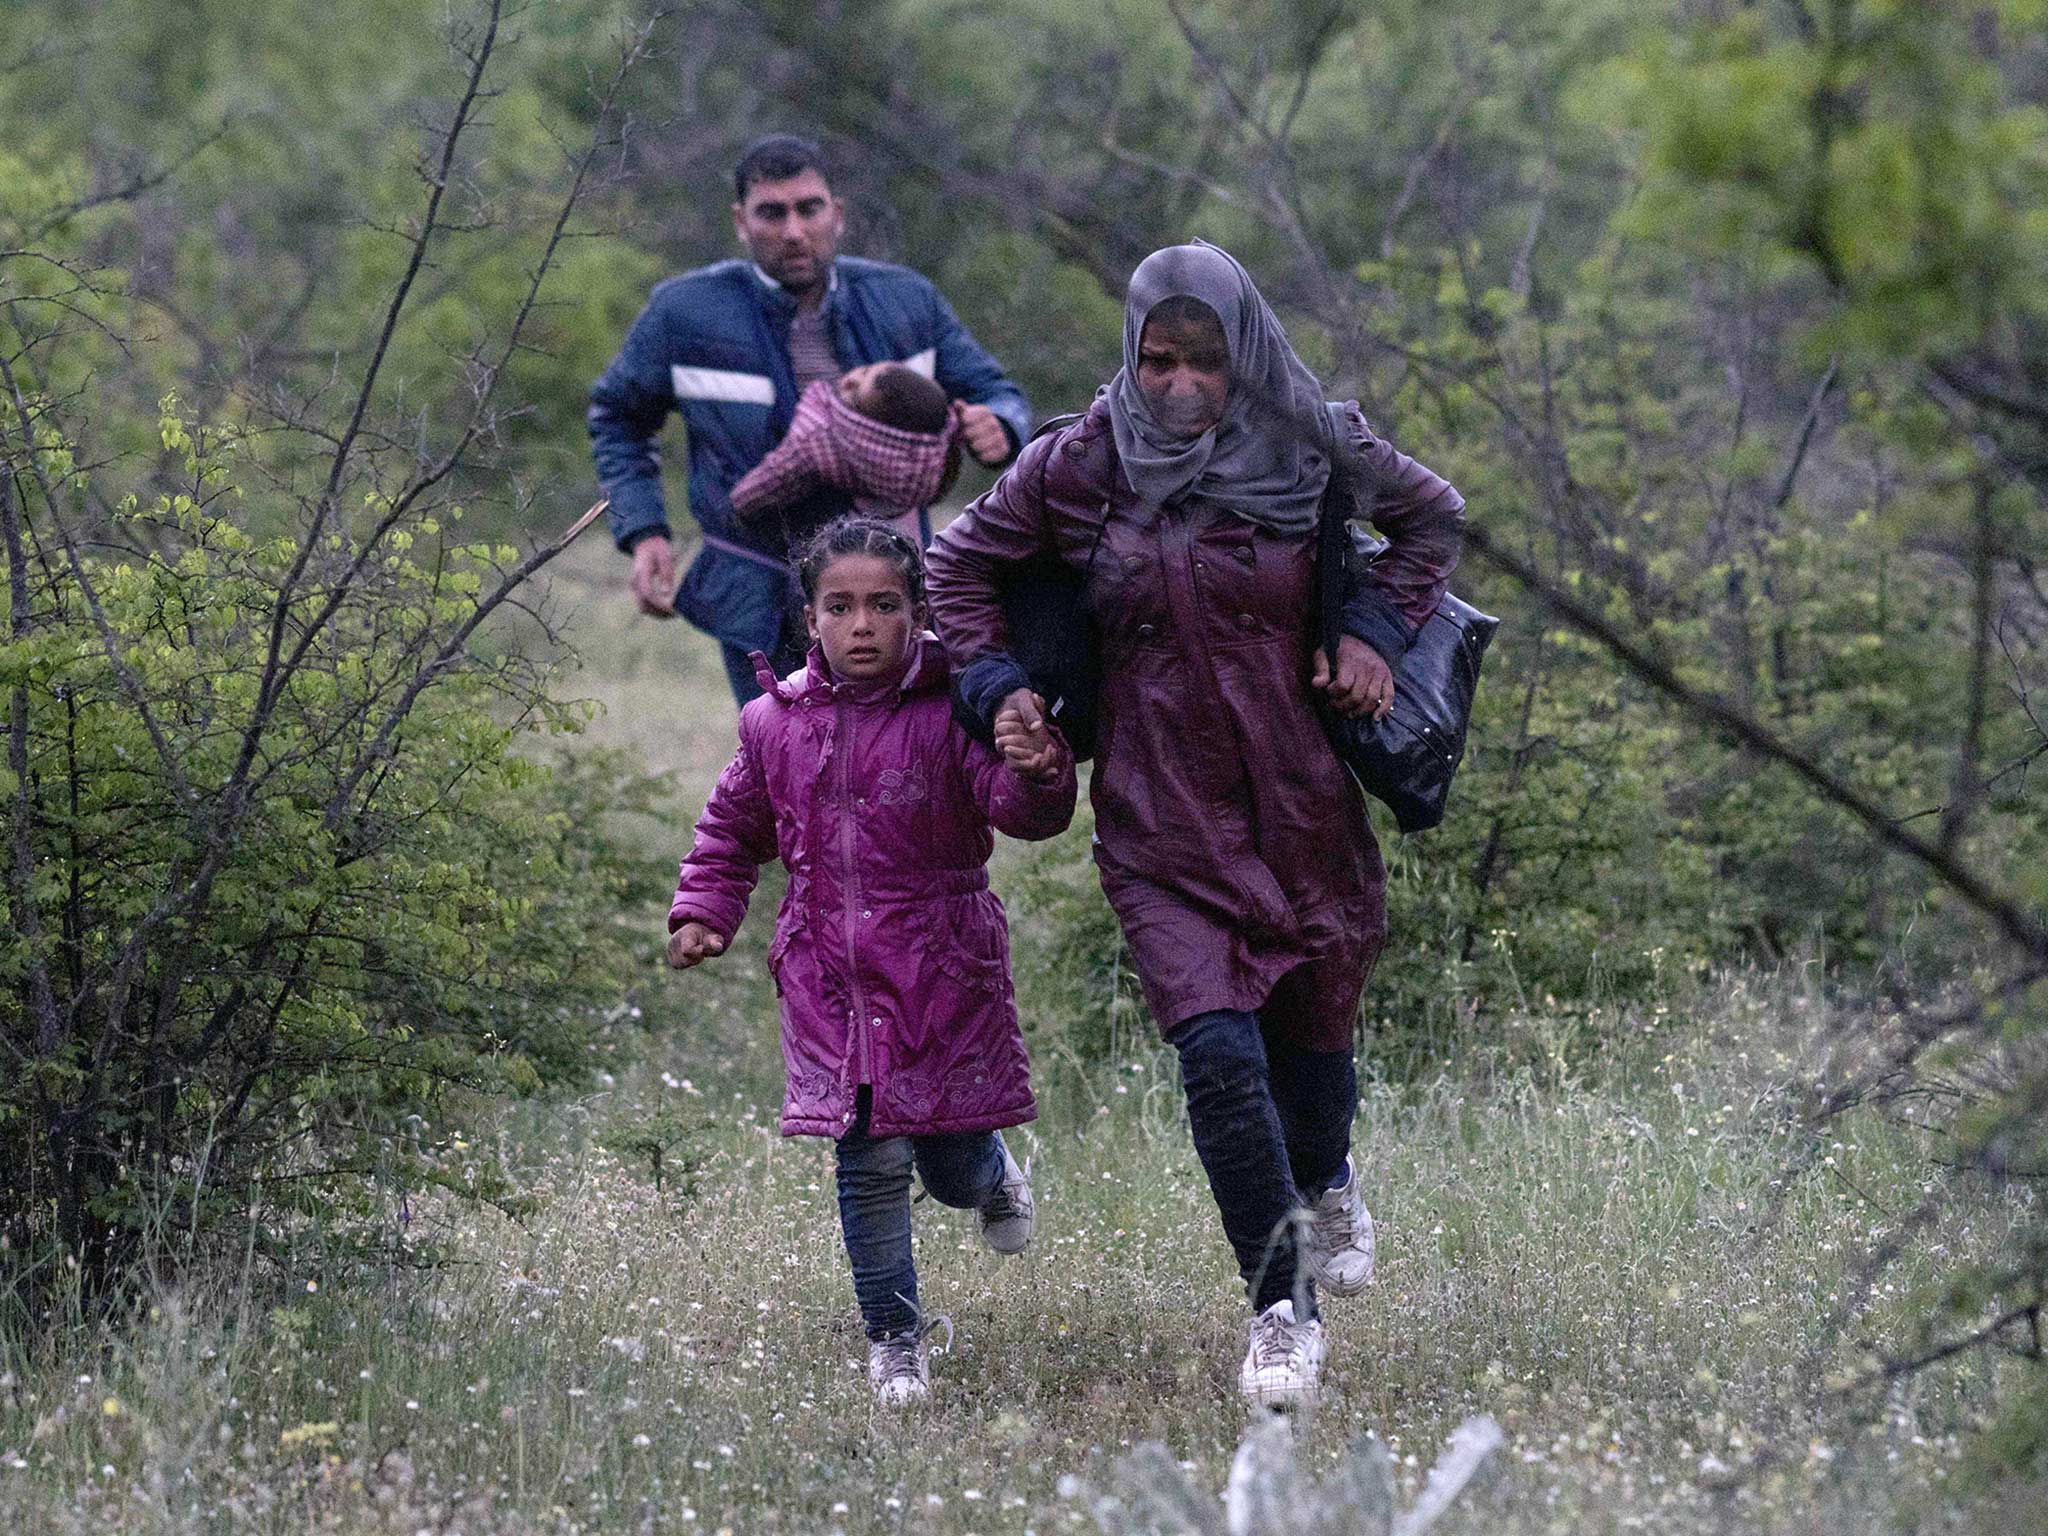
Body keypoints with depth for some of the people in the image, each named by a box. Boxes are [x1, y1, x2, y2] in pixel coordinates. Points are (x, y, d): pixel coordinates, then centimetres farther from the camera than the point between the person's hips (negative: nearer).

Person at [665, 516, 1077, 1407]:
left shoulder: (949, 715, -8)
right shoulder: (776, 724, 3)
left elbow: (1021, 812, -19)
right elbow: (733, 830, 20)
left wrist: (1034, 776, -41)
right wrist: (702, 912, 8)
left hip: (943, 970, -2)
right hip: (833, 982, 2)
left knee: (952, 1162, 6)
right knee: (870, 1161, -5)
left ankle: (993, 1176, 46)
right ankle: (893, 1339, 10)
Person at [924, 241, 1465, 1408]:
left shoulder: (1309, 453, -5)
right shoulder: (1080, 467, -5)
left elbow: (1432, 516, 14)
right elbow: (963, 563, 11)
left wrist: (1379, 629, 1)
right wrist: (997, 682, -2)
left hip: (1300, 798, 1)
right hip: (1161, 819, -1)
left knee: (1312, 1040, 11)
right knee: (1219, 1055, -15)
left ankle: (1328, 1182, 49)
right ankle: (1283, 1309, 0)